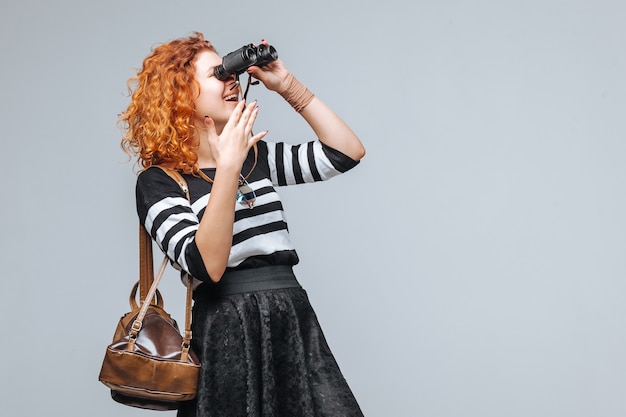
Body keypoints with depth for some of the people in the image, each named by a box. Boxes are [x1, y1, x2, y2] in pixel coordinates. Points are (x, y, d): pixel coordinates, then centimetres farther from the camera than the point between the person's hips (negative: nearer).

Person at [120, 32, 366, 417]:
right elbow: (208, 265, -18)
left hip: (296, 326, 5)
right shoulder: (158, 181, -4)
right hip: (228, 338, -5)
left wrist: (288, 85, 6)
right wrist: (227, 167, -21)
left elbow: (347, 152, 9)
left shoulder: (255, 156, 14)